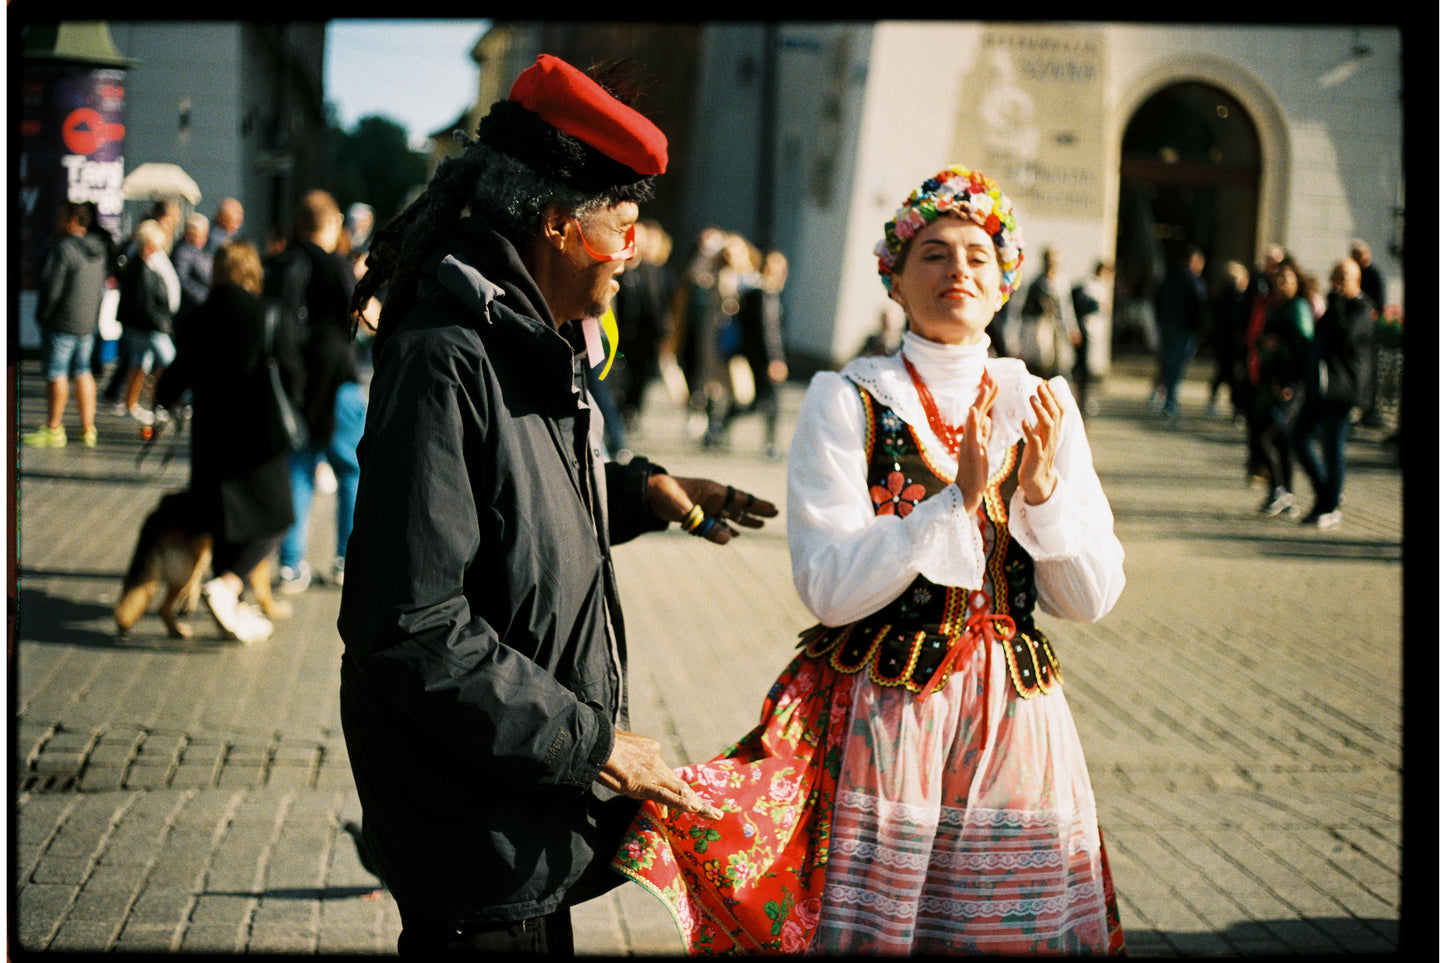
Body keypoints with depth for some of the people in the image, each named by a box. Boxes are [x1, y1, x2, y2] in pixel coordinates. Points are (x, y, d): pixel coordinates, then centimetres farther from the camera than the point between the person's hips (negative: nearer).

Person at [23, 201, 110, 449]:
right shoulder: (99, 249, 7)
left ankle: (53, 430, 5)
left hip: (62, 322, -8)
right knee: (82, 372, 14)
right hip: (89, 322, 8)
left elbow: (51, 288, -17)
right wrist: (92, 315, 18)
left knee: (56, 373, 0)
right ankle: (88, 430, 14)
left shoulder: (63, 249, -17)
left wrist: (42, 317, -5)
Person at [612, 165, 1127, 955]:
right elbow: (828, 586, -15)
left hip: (1010, 717, 3)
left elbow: (1091, 598, 1)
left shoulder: (1040, 407, 5)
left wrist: (1043, 487, -15)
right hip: (875, 719, -3)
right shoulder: (845, 402, -4)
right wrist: (957, 499, -22)